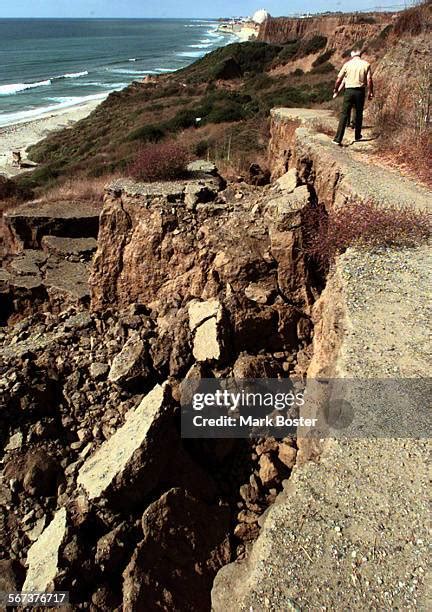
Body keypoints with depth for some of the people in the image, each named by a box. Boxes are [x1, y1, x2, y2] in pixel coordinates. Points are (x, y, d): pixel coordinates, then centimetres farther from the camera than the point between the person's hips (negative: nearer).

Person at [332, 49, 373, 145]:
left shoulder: (347, 64, 4)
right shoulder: (366, 64, 3)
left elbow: (339, 79, 3)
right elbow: (369, 80, -3)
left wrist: (336, 89, 18)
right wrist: (371, 92, 6)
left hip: (349, 90, -1)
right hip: (360, 91, 1)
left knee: (344, 114, -4)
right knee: (359, 114, 16)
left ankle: (338, 138, -16)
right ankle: (357, 135, 26)